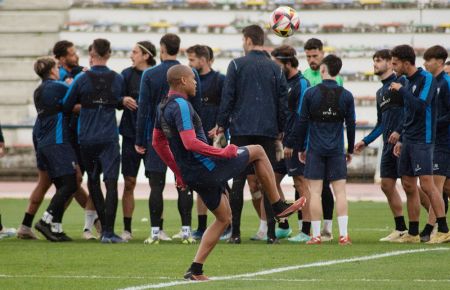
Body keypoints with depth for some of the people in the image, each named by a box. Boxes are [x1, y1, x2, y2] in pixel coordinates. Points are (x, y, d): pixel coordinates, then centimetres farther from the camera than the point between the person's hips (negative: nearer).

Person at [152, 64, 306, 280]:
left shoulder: (163, 108, 12)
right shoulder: (181, 106, -18)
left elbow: (158, 143, 23)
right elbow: (190, 143, -28)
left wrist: (179, 172, 27)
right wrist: (222, 153, -20)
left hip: (191, 174, 9)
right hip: (207, 169, -9)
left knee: (224, 218, 20)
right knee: (257, 151, 5)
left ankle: (195, 270, 12)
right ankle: (278, 206, 11)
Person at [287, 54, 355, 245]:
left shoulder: (311, 93, -2)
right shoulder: (346, 96, 2)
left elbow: (302, 123, 1)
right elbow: (351, 124, 7)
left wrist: (300, 148, 10)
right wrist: (350, 150, 17)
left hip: (315, 150, -1)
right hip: (337, 151, 1)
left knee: (315, 192, 1)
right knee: (340, 191, 2)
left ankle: (316, 235, -1)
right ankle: (343, 235, -4)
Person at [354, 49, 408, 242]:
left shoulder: (401, 82, -5)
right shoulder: (380, 92, 21)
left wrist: (399, 131, -21)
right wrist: (366, 141, 19)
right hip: (388, 144, 9)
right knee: (387, 184, 7)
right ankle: (401, 229, 13)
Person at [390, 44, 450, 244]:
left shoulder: (426, 79, -10)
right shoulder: (409, 82, 15)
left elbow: (421, 106, -24)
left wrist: (401, 90, -15)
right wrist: (401, 140, 20)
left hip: (422, 140, -9)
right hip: (408, 141, 9)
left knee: (426, 184, -12)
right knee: (408, 186, 7)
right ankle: (413, 233, 11)